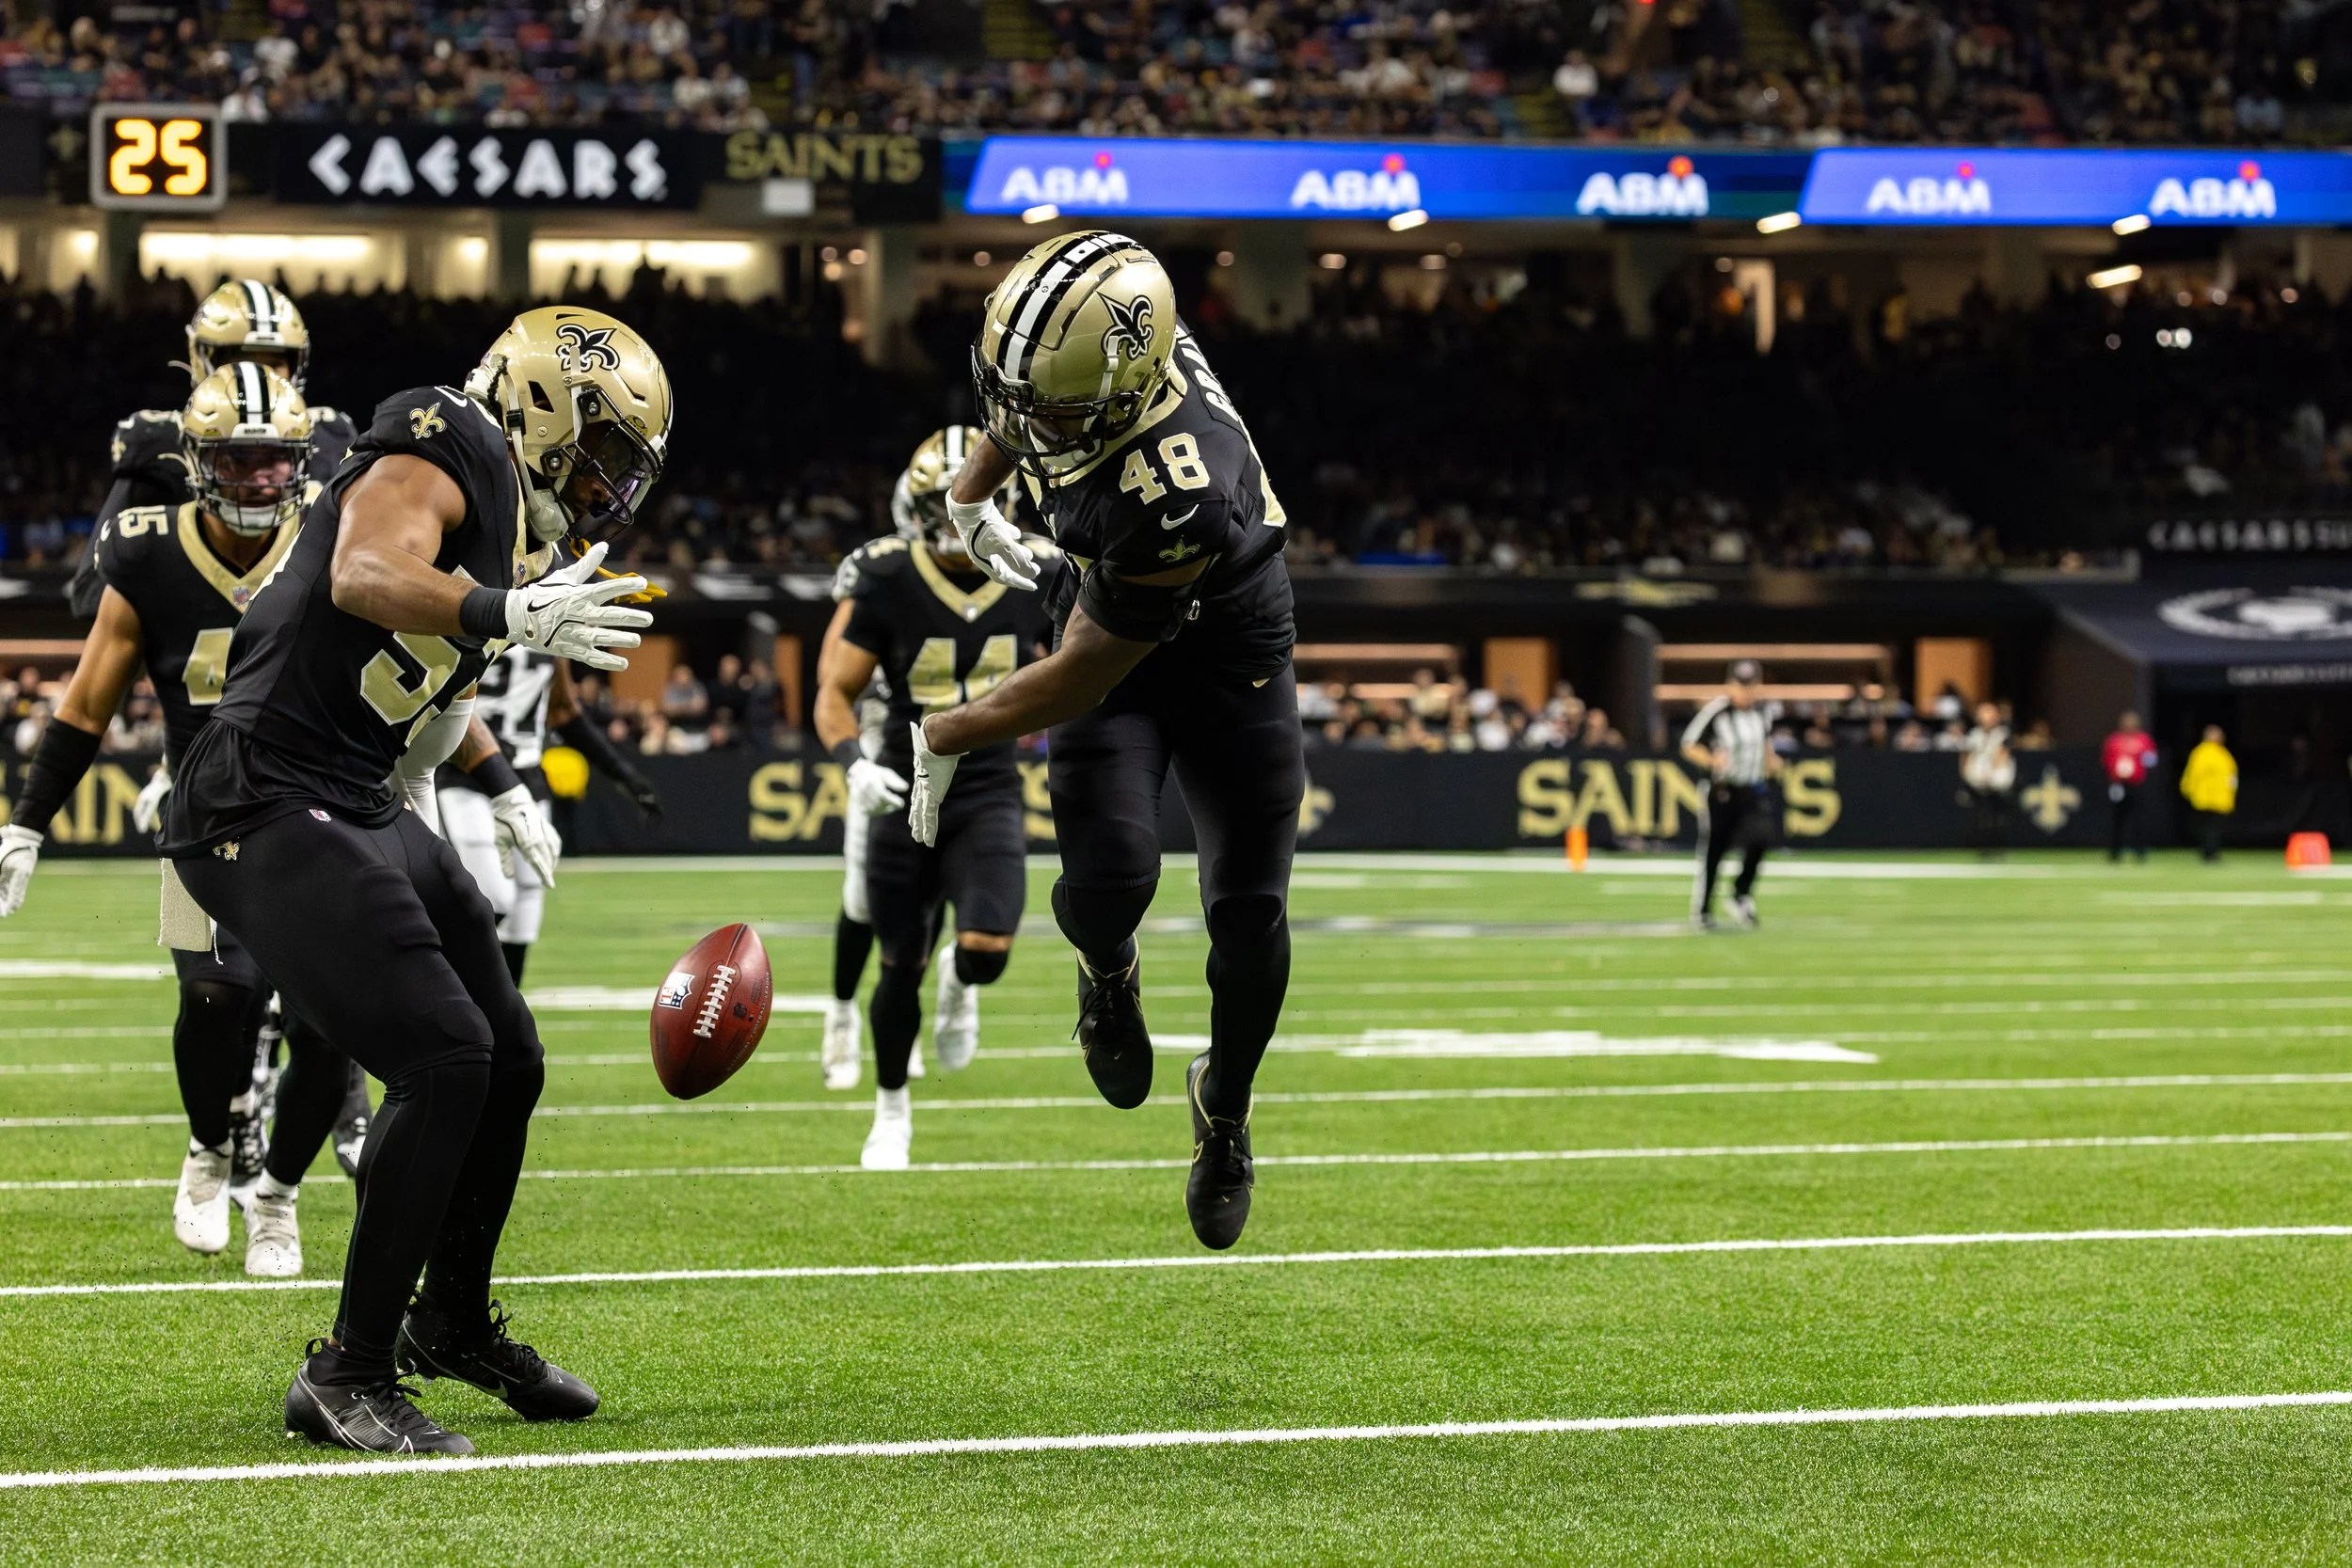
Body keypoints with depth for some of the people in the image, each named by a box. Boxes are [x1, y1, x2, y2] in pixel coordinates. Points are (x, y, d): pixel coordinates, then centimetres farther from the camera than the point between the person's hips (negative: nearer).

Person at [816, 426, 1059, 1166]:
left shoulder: (1034, 581, -5)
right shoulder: (886, 583, -11)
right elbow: (835, 695, -7)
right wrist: (854, 763, -24)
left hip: (989, 794, 1)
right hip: (907, 794, -1)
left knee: (988, 949, -20)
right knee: (901, 968, 7)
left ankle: (960, 983, 19)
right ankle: (891, 1108, 31)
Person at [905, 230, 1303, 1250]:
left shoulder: (1177, 493, -43)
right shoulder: (1070, 347, -26)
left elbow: (1082, 678, -29)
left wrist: (945, 738, -17)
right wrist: (973, 492, 17)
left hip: (1223, 642, -4)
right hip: (1101, 604, 4)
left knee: (1248, 912, 4)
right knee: (1109, 876, -15)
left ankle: (1225, 1110, 33)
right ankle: (1108, 976, 23)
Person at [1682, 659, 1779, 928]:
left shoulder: (1761, 712, 5)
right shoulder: (1714, 712, -12)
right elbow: (1689, 747, -8)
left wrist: (1771, 761, 7)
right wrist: (1712, 760, -25)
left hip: (1754, 789, 4)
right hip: (1723, 791, -4)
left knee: (1759, 839, -18)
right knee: (1713, 851, 2)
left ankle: (1741, 896, 1)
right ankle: (1702, 910, 18)